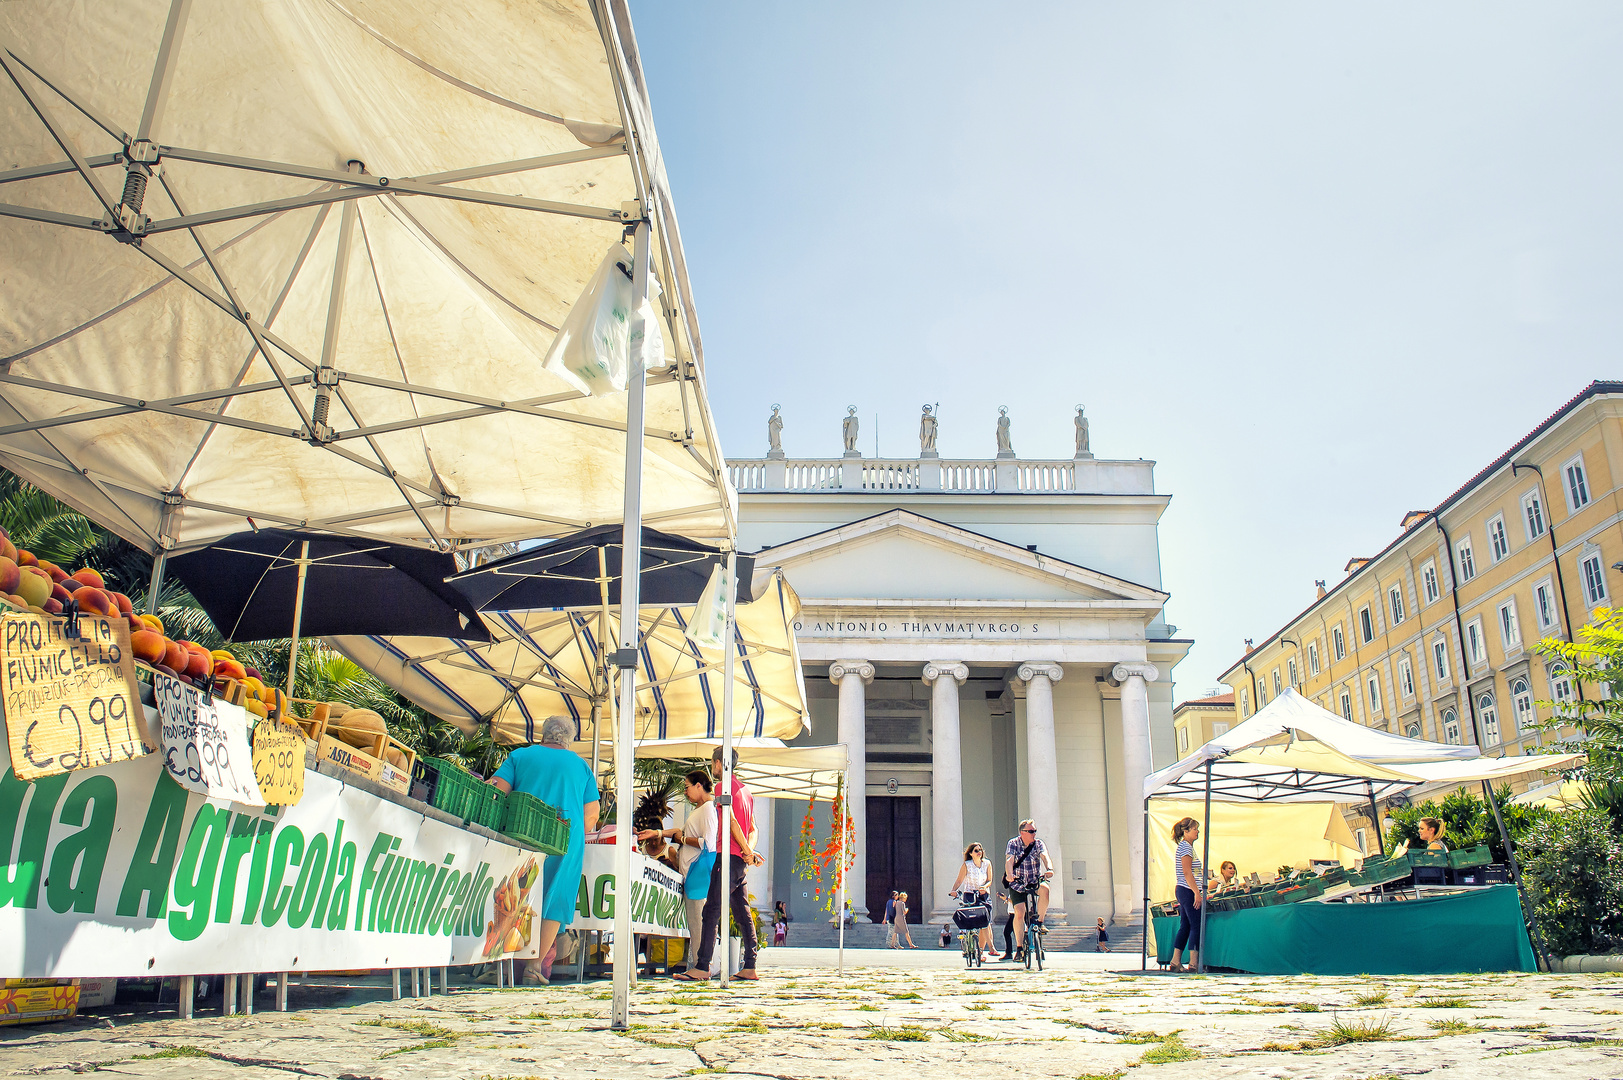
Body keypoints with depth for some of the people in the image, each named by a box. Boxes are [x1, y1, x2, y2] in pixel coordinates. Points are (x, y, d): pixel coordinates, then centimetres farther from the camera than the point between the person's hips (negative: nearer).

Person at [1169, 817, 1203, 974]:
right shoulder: (1185, 847, -12)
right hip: (1188, 890, -10)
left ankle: (1176, 962, 10)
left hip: (1183, 890, 10)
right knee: (1196, 925, -8)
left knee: (1185, 926, 9)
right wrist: (1197, 893, -21)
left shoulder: (1186, 846, 19)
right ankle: (1194, 963, -6)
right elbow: (1187, 873, -19)